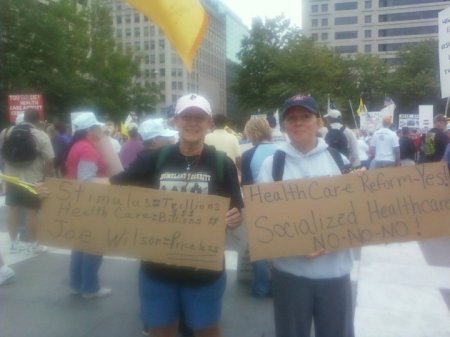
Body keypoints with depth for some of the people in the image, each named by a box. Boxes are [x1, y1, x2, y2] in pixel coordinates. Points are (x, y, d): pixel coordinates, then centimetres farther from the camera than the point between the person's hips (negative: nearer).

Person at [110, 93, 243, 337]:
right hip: (157, 268, 2)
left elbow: (235, 212, -2)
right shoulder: (155, 160, -3)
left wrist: (234, 219, -26)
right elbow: (114, 184, 0)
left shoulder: (222, 165, -6)